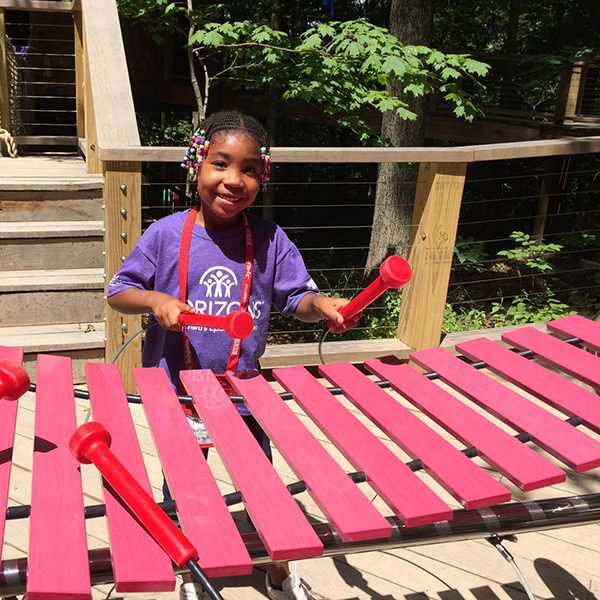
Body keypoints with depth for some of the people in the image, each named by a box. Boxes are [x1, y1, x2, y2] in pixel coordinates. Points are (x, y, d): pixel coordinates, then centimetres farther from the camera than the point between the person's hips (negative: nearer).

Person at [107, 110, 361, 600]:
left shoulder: (269, 239, -7)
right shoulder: (167, 234, -11)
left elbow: (295, 297, -3)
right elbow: (118, 292, -3)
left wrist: (319, 304, -25)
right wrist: (156, 300, -23)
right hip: (177, 393, 0)